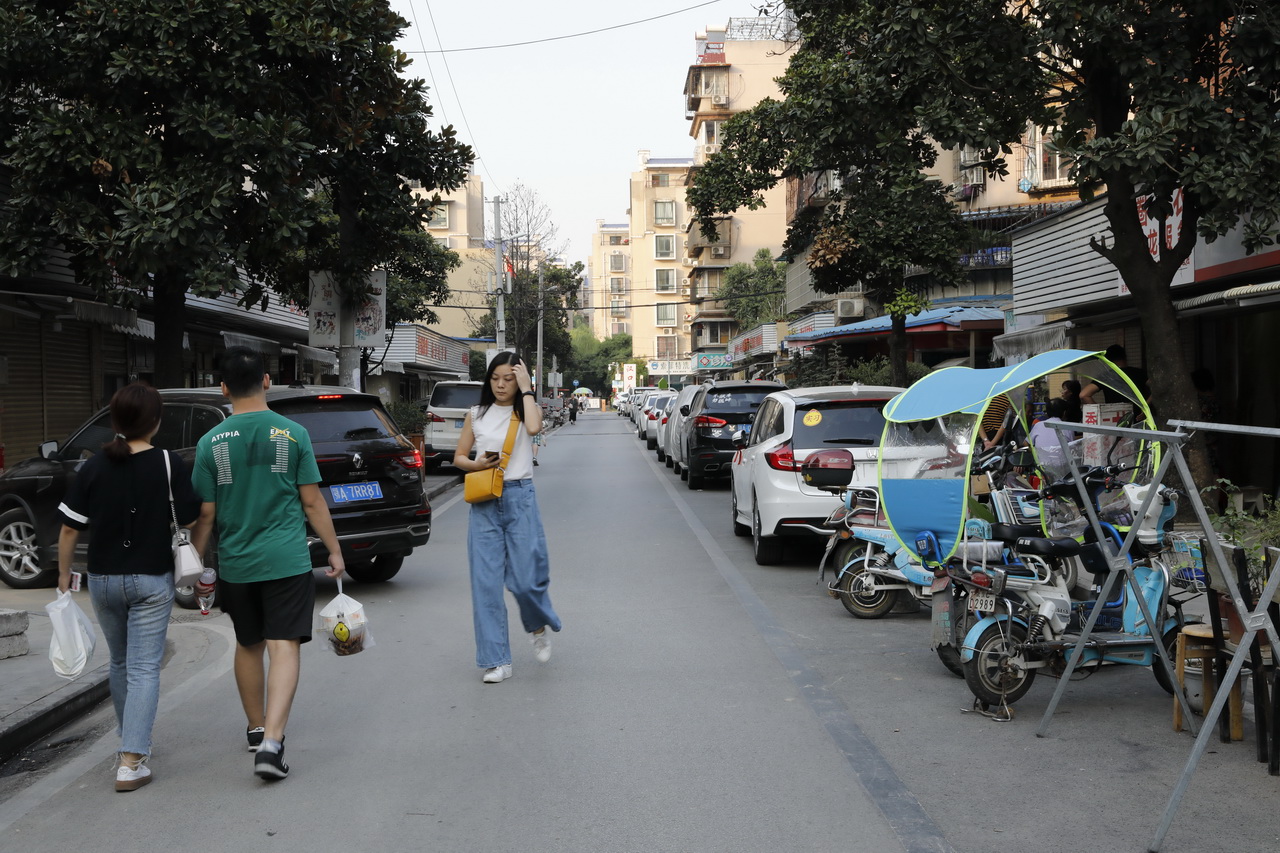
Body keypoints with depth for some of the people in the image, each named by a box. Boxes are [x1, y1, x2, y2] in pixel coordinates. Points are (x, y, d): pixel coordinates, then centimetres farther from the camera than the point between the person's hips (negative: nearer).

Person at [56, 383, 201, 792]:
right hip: (152, 580, -3)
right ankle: (131, 762, -7)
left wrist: (64, 574, 11)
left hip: (103, 579, 3)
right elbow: (190, 518, -8)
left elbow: (70, 528, -2)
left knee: (120, 663, 22)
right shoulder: (169, 464, -11)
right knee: (144, 669, 0)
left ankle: (131, 740, 36)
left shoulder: (93, 467, -4)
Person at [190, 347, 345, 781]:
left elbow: (205, 513, -1)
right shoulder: (293, 434, -5)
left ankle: (257, 729, 33)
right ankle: (271, 741, -17)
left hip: (236, 564, 2)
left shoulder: (211, 442, -2)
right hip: (287, 561, -2)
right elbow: (312, 502, -2)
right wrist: (334, 550, 7)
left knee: (248, 647, 19)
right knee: (284, 648, -4)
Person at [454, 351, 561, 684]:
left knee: (525, 580, -3)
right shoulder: (476, 415, 11)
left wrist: (526, 389, -10)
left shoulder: (526, 410, 5)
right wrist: (476, 464, -7)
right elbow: (459, 457, 14)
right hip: (484, 503, 2)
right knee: (485, 582, -1)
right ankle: (496, 660, 7)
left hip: (520, 499, -2)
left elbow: (534, 427, -19)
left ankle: (540, 626, 30)